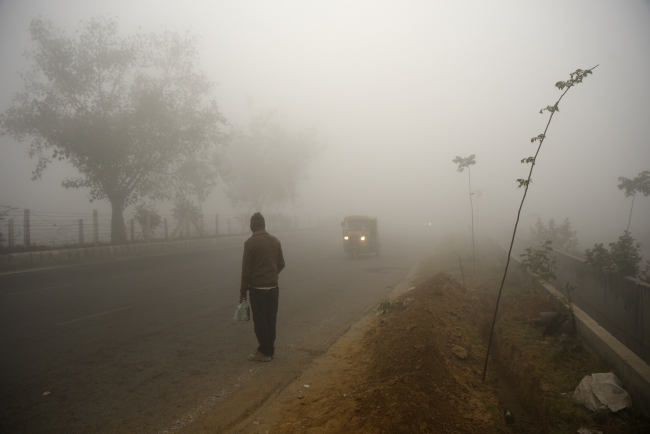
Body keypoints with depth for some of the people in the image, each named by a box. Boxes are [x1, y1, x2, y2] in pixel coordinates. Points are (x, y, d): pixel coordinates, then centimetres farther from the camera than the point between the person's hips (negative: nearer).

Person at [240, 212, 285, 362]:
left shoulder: (250, 242, -11)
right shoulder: (275, 241, 5)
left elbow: (246, 269, -11)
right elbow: (281, 264, 10)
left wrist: (243, 290, -4)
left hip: (257, 288, -5)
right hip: (273, 287, 5)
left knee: (260, 321, 4)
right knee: (270, 320, 12)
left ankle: (264, 352, 9)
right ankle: (270, 350, 20)